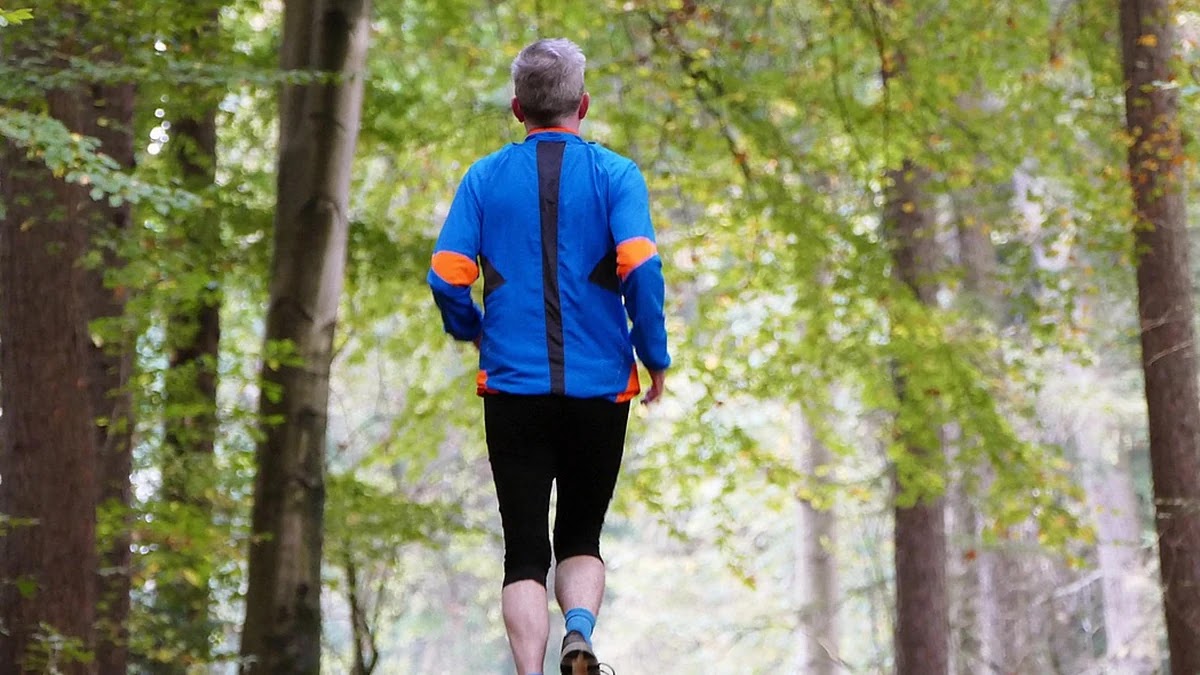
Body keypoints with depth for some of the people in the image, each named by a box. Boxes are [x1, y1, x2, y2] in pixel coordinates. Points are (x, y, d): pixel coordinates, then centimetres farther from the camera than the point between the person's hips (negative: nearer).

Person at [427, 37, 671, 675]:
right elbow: (640, 266, -13)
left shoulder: (483, 177, 4)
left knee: (524, 552, 3)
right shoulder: (615, 174, 0)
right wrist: (655, 357, -1)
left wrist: (473, 331, 18)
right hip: (599, 385, 0)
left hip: (512, 386, 0)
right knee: (581, 537, 15)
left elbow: (447, 276, -3)